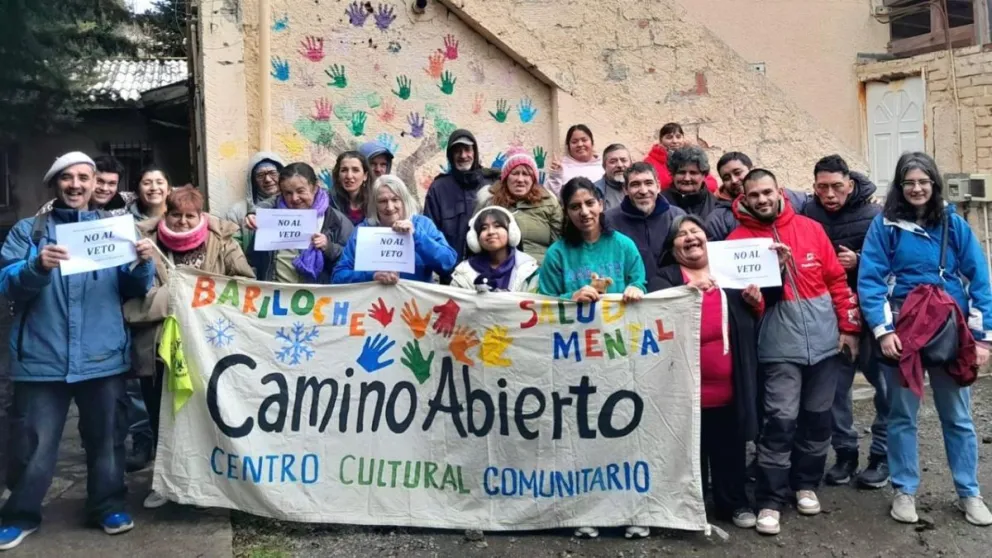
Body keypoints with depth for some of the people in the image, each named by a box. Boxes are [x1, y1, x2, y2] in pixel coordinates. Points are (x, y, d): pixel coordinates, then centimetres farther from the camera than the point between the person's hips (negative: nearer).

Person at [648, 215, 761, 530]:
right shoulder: (665, 278, 3)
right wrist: (686, 291, -30)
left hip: (728, 385, 3)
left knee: (729, 447, 14)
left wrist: (756, 302, -3)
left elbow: (753, 322, 18)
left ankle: (734, 502, 32)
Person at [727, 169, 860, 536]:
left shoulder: (810, 228, 7)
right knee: (780, 421, -8)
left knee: (817, 416, 13)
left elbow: (837, 279, 9)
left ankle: (806, 484, 32)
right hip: (780, 344, -3)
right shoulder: (739, 238, -1)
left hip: (824, 338, 3)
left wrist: (848, 326, 7)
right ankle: (769, 502, 4)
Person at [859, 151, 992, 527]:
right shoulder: (884, 225, -2)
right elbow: (869, 281, -9)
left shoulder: (954, 225, 4)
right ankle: (904, 491, 22)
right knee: (902, 415, 9)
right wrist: (882, 330, -18)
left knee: (958, 417, 12)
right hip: (902, 333, -2)